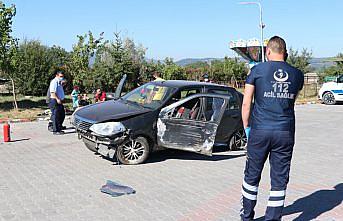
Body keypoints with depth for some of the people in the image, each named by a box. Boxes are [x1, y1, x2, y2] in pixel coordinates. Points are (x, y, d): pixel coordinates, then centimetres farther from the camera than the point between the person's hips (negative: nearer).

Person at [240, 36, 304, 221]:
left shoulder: (258, 70, -3)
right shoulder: (297, 74, 5)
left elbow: (246, 103, -3)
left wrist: (246, 127, 6)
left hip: (260, 131, -1)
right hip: (285, 132, 1)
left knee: (252, 176, 14)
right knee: (279, 180, 8)